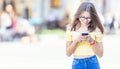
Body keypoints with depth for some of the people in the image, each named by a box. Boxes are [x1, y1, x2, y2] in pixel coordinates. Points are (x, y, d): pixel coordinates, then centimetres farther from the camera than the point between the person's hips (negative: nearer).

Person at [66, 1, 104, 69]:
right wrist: (76, 40, -14)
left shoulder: (96, 29, -1)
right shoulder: (71, 29, 1)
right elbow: (68, 53, 1)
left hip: (93, 63, 0)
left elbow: (100, 54, 1)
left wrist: (92, 41, -15)